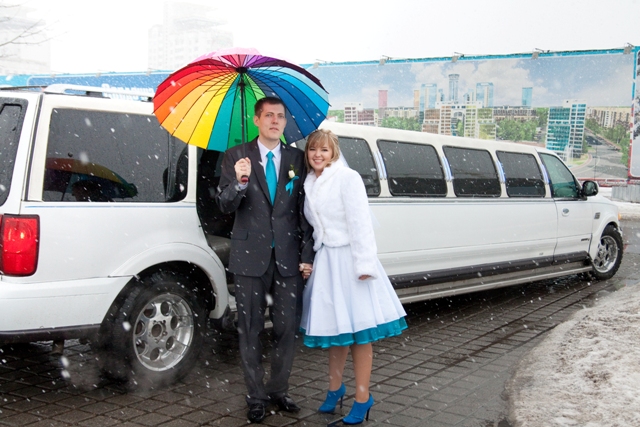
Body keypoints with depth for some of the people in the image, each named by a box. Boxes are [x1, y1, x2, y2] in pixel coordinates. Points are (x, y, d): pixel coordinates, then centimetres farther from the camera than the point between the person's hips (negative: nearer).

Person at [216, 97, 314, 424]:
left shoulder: (297, 159, 7)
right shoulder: (236, 157, 1)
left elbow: (304, 211, 6)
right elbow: (224, 206, -6)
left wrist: (307, 256, 1)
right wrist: (239, 182, -26)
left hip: (288, 259, 2)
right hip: (251, 258, -2)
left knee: (287, 329, 7)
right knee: (251, 330, 6)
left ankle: (278, 390, 24)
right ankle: (256, 396, 19)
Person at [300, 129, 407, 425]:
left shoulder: (347, 178, -9)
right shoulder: (309, 184, 10)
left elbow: (360, 223, -14)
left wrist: (364, 264, -17)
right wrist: (310, 261, 11)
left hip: (348, 259, -6)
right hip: (325, 261, 6)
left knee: (358, 331, 0)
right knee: (335, 327, 15)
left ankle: (362, 398, 11)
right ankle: (335, 388, 31)